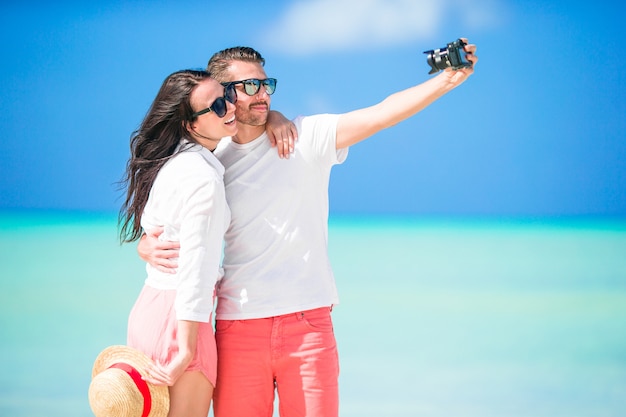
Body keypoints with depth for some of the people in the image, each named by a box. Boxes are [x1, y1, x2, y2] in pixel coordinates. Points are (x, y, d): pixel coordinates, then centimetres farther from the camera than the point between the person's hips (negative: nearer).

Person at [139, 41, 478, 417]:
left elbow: (382, 114, -9)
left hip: (308, 325, -1)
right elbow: (153, 229, 12)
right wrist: (149, 247, -12)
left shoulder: (307, 137, 2)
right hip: (238, 328, 1)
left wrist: (447, 80, -21)